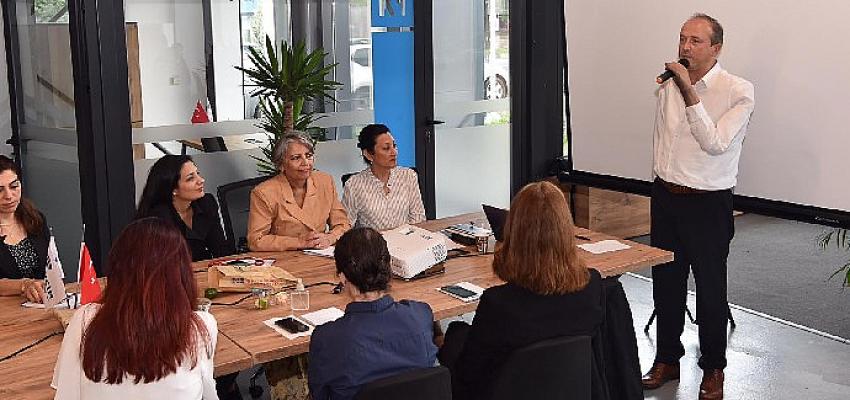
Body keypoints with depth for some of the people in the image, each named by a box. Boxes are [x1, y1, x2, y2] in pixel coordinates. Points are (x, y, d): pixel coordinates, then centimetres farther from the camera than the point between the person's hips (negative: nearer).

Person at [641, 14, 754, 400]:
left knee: (710, 289, 5)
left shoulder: (738, 91, -13)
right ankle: (667, 358, 29)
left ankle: (713, 368, 23)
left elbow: (714, 144, -24)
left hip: (708, 203, -5)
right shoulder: (669, 85, 5)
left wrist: (689, 93, -26)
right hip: (666, 195, 6)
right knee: (665, 282, 13)